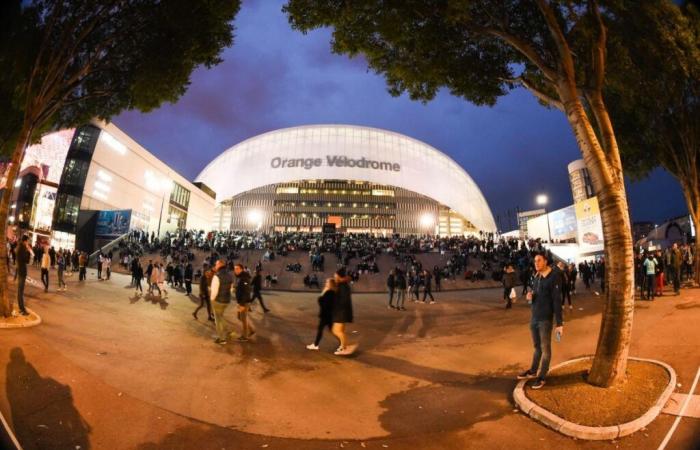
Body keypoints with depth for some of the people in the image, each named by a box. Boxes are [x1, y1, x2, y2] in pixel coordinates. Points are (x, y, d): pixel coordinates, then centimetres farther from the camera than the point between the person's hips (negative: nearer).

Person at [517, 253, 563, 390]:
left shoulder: (554, 277, -14)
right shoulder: (536, 276, 8)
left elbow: (557, 301, -15)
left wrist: (559, 323, -16)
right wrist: (530, 295, -3)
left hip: (545, 319, -6)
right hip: (534, 317, 7)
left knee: (545, 348, 6)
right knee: (537, 346, 19)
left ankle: (542, 377, 16)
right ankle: (532, 371, 31)